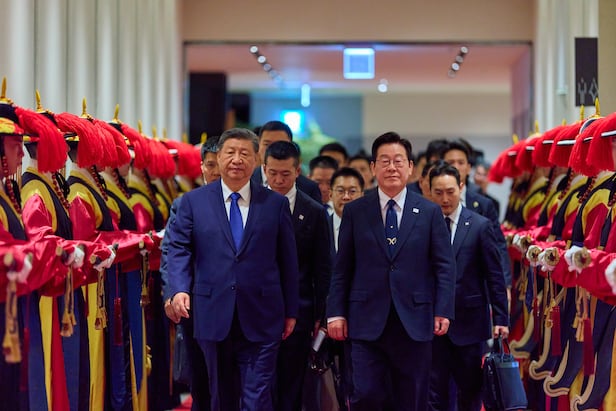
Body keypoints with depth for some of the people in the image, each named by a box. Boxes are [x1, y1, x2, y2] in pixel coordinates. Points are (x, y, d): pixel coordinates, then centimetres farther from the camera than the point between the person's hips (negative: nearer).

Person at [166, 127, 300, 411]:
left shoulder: (276, 204, 4)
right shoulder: (193, 201, 5)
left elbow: (288, 260, 6)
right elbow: (178, 249, 1)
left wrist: (291, 311, 6)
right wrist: (179, 289, -15)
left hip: (261, 319, -1)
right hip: (214, 316, 1)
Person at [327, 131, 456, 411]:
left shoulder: (430, 212, 6)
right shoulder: (354, 212, 6)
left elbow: (445, 266, 4)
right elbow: (342, 267, 6)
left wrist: (443, 311, -5)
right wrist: (336, 312, 0)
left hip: (414, 322, 1)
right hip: (367, 322, 0)